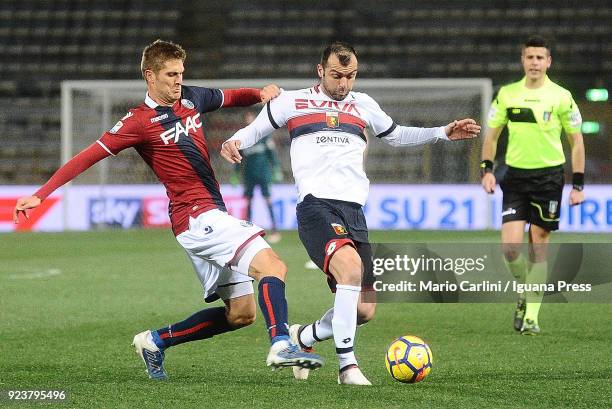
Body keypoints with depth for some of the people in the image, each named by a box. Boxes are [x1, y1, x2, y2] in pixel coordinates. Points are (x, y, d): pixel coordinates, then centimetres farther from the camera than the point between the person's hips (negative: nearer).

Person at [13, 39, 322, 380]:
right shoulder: (140, 121, -8)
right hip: (197, 215, -9)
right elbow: (89, 156, -8)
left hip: (213, 216, 9)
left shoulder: (190, 98, 13)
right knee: (272, 266, -25)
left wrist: (260, 93, 7)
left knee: (241, 313, 9)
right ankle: (281, 345, -40)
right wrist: (41, 195, -11)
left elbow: (231, 97, 30)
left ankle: (156, 341, 18)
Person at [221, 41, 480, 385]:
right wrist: (235, 142, -7)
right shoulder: (293, 102, 8)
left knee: (364, 310, 0)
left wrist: (443, 133, 26)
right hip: (316, 205, -6)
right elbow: (255, 130, 16)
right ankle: (347, 364, -28)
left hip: (354, 211, 6)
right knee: (350, 264, -34)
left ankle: (304, 337, 29)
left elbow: (395, 135, 35)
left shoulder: (363, 105, 21)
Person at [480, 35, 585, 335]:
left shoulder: (561, 97, -2)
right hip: (515, 175, 2)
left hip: (549, 175, -2)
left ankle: (531, 316, 7)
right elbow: (492, 134, 13)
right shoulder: (507, 94, 4)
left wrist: (578, 184, -1)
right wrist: (487, 169, -1)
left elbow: (576, 141, 3)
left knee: (538, 247, 0)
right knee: (510, 245, -10)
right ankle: (524, 294, 17)